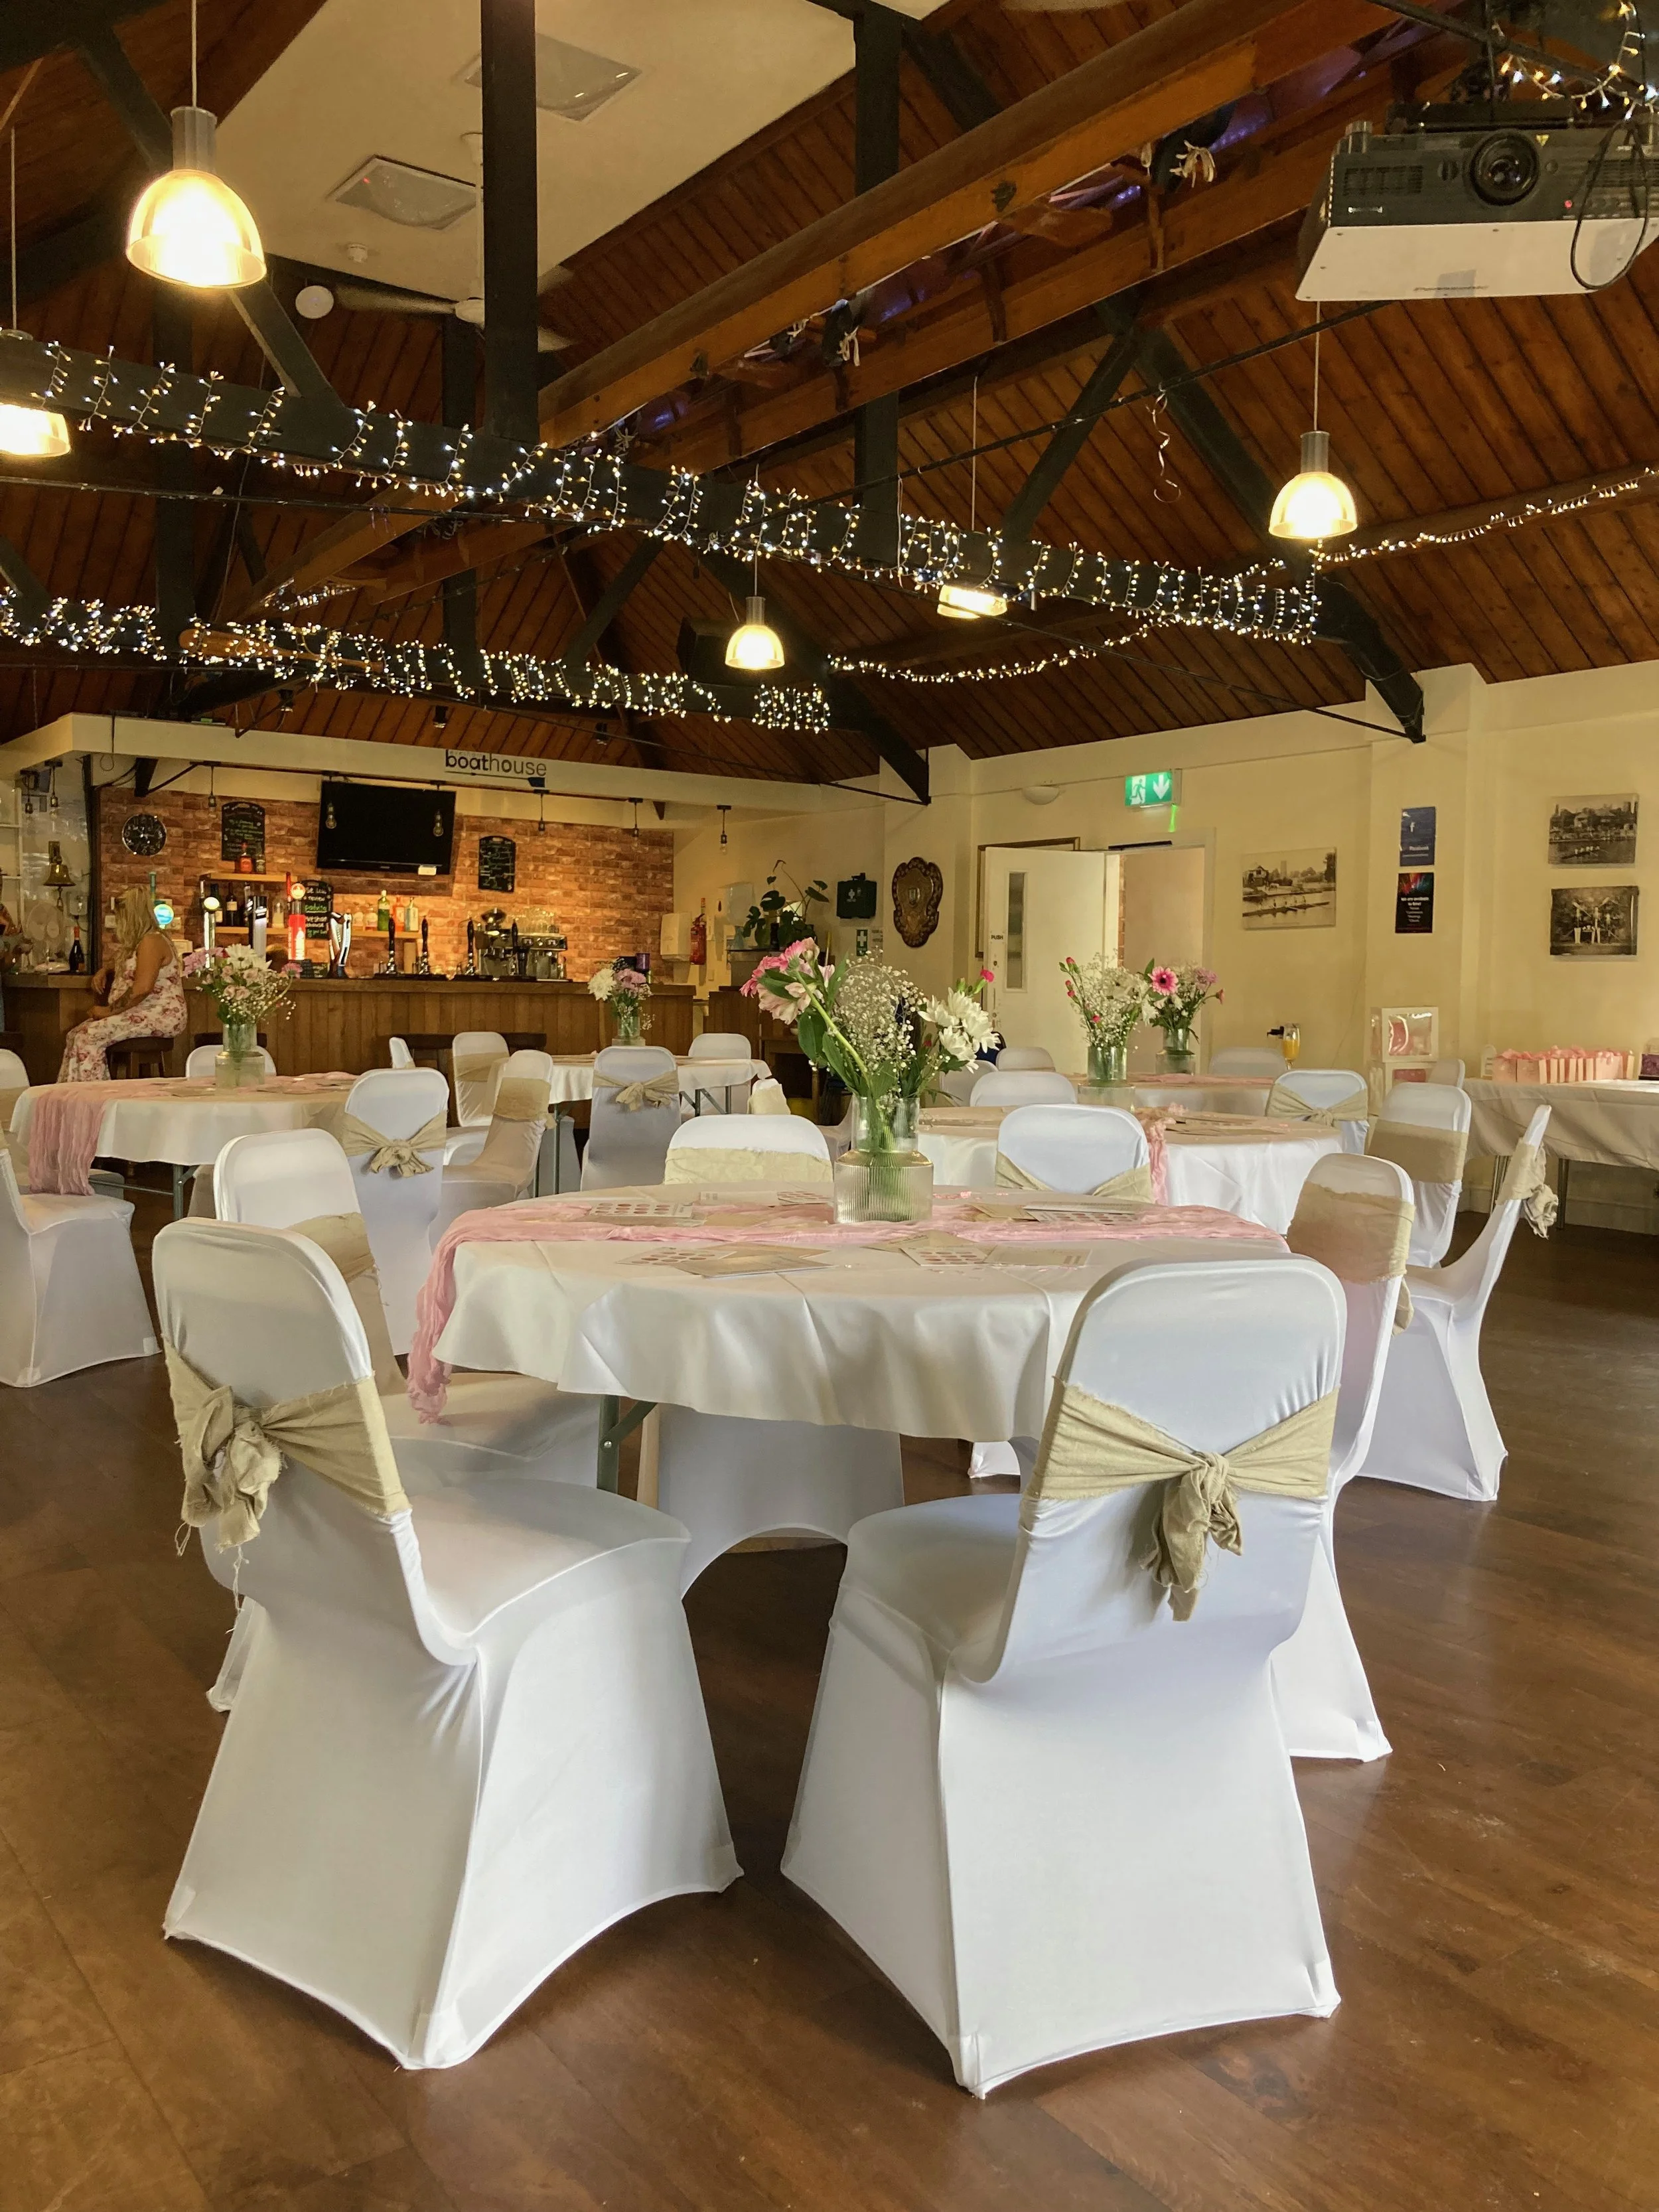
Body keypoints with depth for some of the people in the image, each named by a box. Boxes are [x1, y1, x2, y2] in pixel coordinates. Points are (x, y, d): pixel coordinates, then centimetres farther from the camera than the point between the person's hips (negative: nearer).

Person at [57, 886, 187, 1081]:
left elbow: (142, 988, -24)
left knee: (89, 1036, -22)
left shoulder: (152, 941, -13)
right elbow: (129, 974, 42)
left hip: (160, 1016, -10)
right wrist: (105, 972, 21)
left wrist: (110, 1011, -16)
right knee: (75, 1035, -3)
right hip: (141, 1013, 10)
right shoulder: (137, 942, 21)